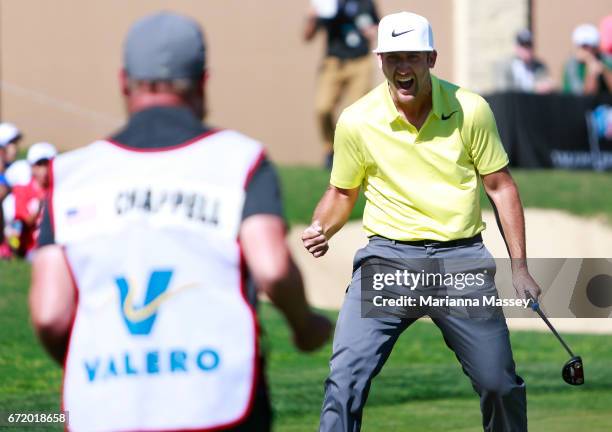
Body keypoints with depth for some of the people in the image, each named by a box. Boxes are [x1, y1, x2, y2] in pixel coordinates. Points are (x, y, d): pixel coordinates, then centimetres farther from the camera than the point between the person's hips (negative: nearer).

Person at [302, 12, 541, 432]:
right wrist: (321, 230, -9)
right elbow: (342, 192, 12)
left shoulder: (471, 110, -3)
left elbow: (501, 186, 5)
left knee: (500, 383, 4)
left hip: (461, 257, 1)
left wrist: (520, 267, 1)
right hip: (388, 255, 0)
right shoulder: (356, 121, -3)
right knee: (347, 373, -18)